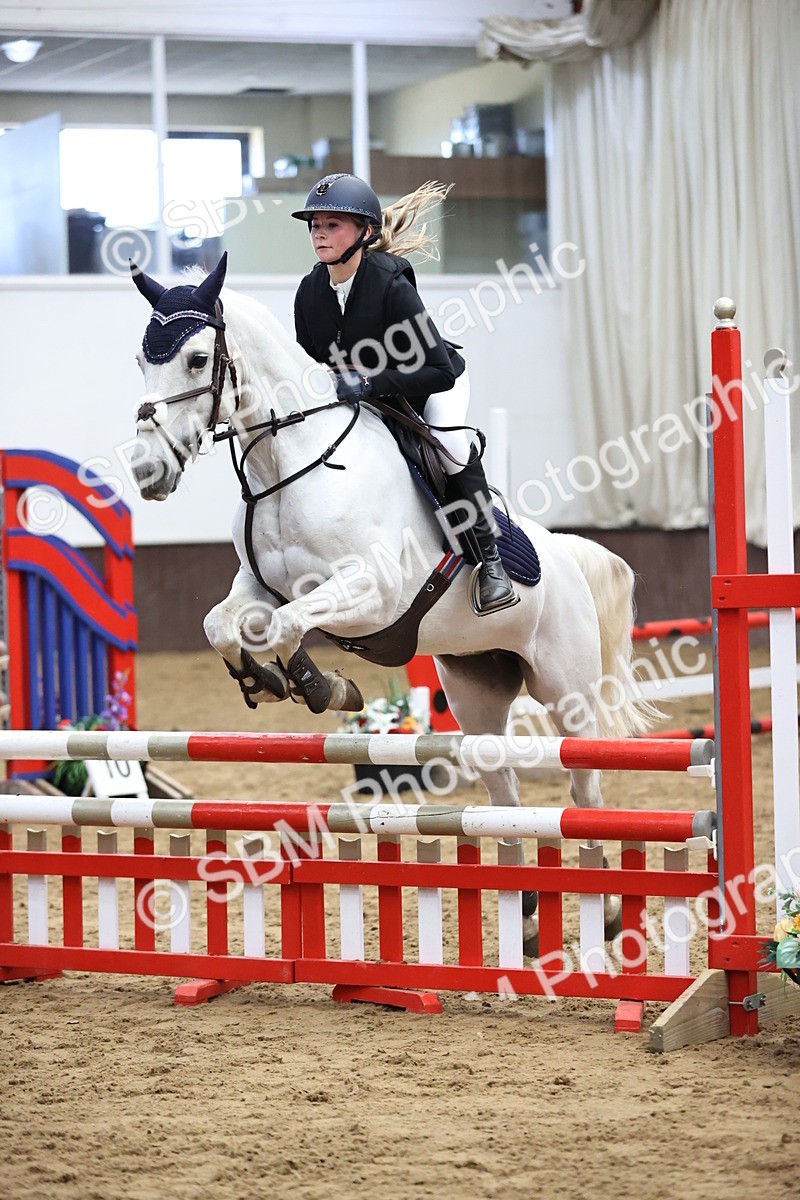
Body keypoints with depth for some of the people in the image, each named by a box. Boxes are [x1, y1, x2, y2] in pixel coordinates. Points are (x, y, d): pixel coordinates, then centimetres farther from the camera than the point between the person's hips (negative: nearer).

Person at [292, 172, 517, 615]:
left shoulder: (392, 286, -32)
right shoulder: (311, 291, -14)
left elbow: (439, 371, -36)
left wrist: (367, 383, -45)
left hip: (433, 386, -6)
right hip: (363, 396, 7)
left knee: (448, 440, -35)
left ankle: (489, 558, -20)